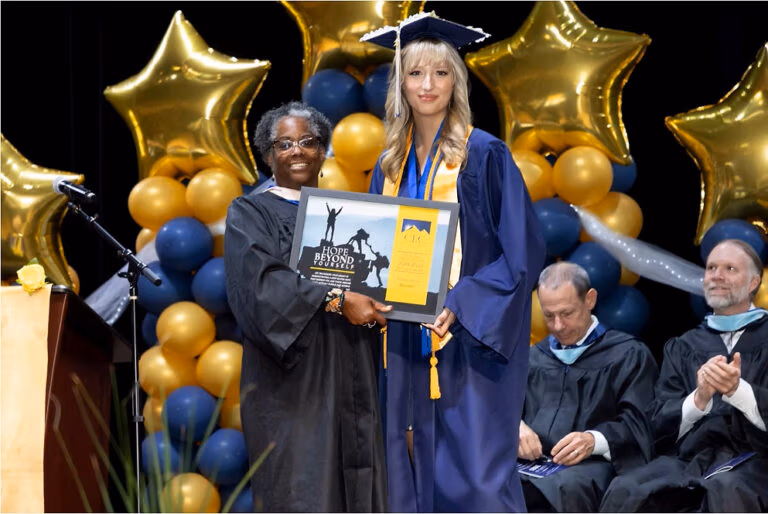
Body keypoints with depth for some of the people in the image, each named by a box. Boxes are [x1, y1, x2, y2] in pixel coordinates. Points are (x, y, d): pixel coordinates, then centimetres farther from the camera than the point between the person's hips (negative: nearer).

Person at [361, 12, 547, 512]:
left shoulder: (485, 155, -6)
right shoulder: (391, 165, 12)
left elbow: (522, 251, -9)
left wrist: (460, 304, -19)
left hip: (470, 346, -6)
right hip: (408, 346, 6)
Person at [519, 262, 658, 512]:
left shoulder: (628, 354, 14)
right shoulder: (534, 357, 30)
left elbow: (637, 425, 2)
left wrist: (594, 441, -18)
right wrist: (514, 426, -7)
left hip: (590, 464, -3)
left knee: (567, 488, -42)